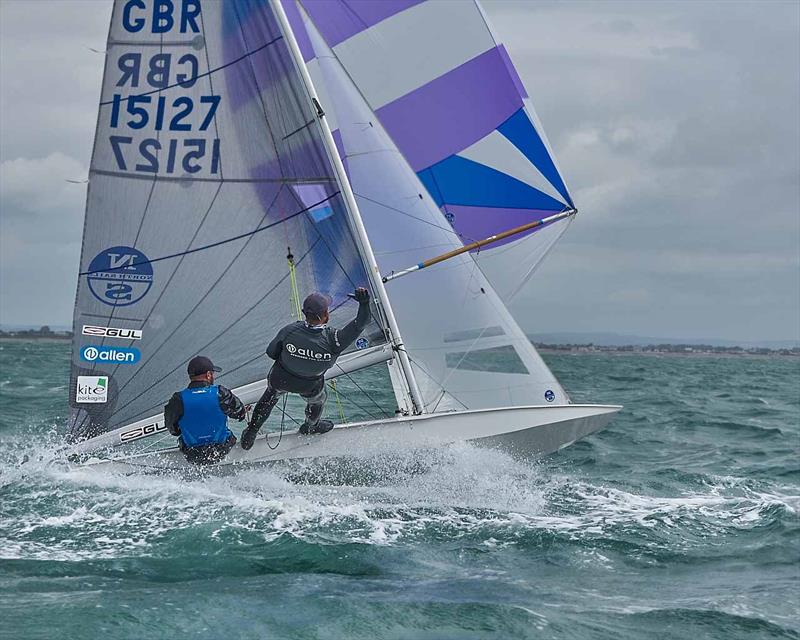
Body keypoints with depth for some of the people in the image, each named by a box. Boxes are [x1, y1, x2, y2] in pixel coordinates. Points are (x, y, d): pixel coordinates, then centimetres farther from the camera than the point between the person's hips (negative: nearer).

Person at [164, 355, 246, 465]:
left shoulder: (179, 399, -17)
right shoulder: (221, 393, -16)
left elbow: (172, 429, -2)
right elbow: (240, 413, 1)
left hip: (192, 457, 0)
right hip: (221, 452, 0)